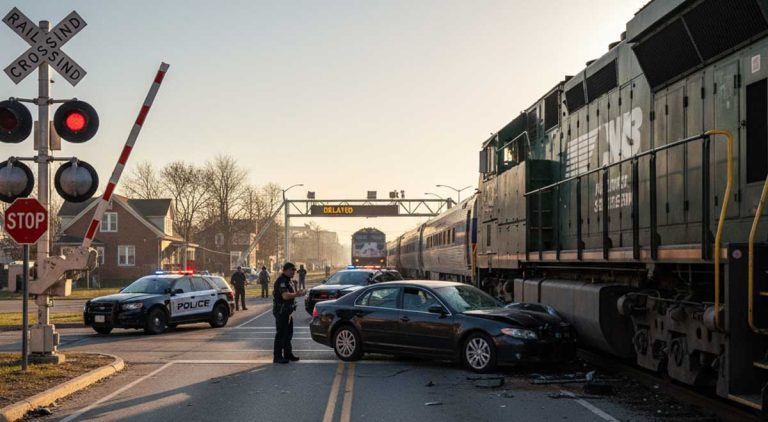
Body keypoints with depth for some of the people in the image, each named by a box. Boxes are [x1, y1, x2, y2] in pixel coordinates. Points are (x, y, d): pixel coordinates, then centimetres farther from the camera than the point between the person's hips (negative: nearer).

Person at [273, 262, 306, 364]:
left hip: (287, 311, 11)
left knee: (288, 333, 17)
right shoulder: (281, 281, -19)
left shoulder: (287, 280, 16)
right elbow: (285, 296, -30)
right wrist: (297, 294, -23)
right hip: (281, 311, -11)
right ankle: (277, 356, -4)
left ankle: (288, 354, 27)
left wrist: (296, 293, 13)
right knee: (280, 334, -7)